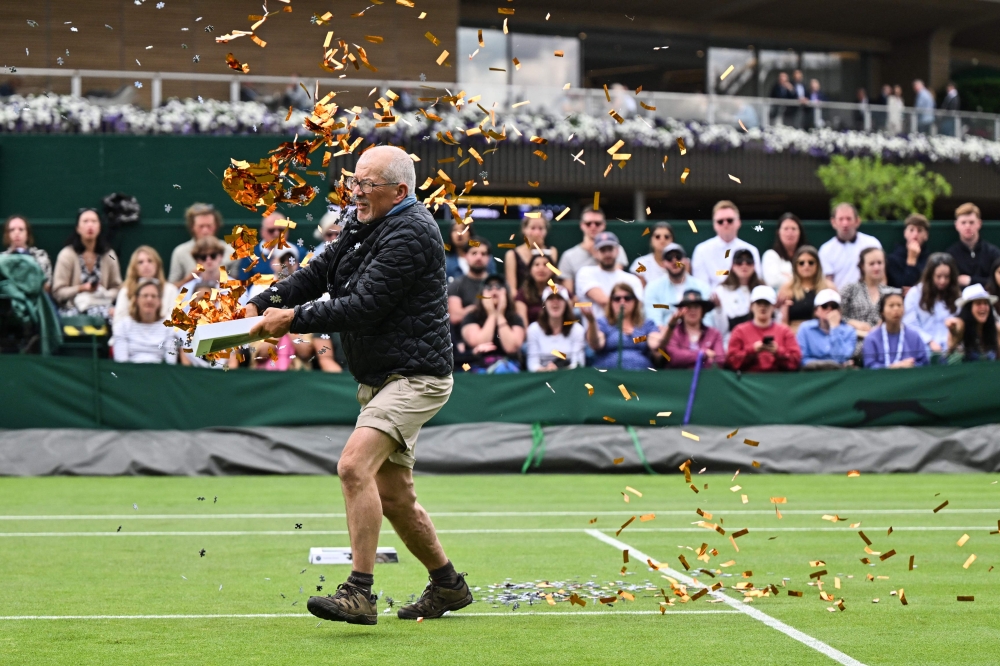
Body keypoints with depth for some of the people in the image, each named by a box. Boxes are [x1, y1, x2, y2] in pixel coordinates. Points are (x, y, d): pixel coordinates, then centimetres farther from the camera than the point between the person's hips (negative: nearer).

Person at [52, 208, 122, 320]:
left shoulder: (108, 255, 10)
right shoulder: (67, 255, 1)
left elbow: (116, 288, 13)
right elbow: (58, 292, -1)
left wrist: (105, 296, -10)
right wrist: (81, 289, -17)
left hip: (101, 305, 3)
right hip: (73, 308, -3)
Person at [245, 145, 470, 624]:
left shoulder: (409, 233, -17)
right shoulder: (363, 226, 13)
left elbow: (364, 307, -22)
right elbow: (317, 274, 14)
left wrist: (293, 319, -18)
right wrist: (262, 305, -1)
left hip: (413, 377, -10)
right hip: (380, 380, 10)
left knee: (354, 465, -26)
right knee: (392, 495, 16)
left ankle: (359, 593, -27)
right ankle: (447, 585, 32)